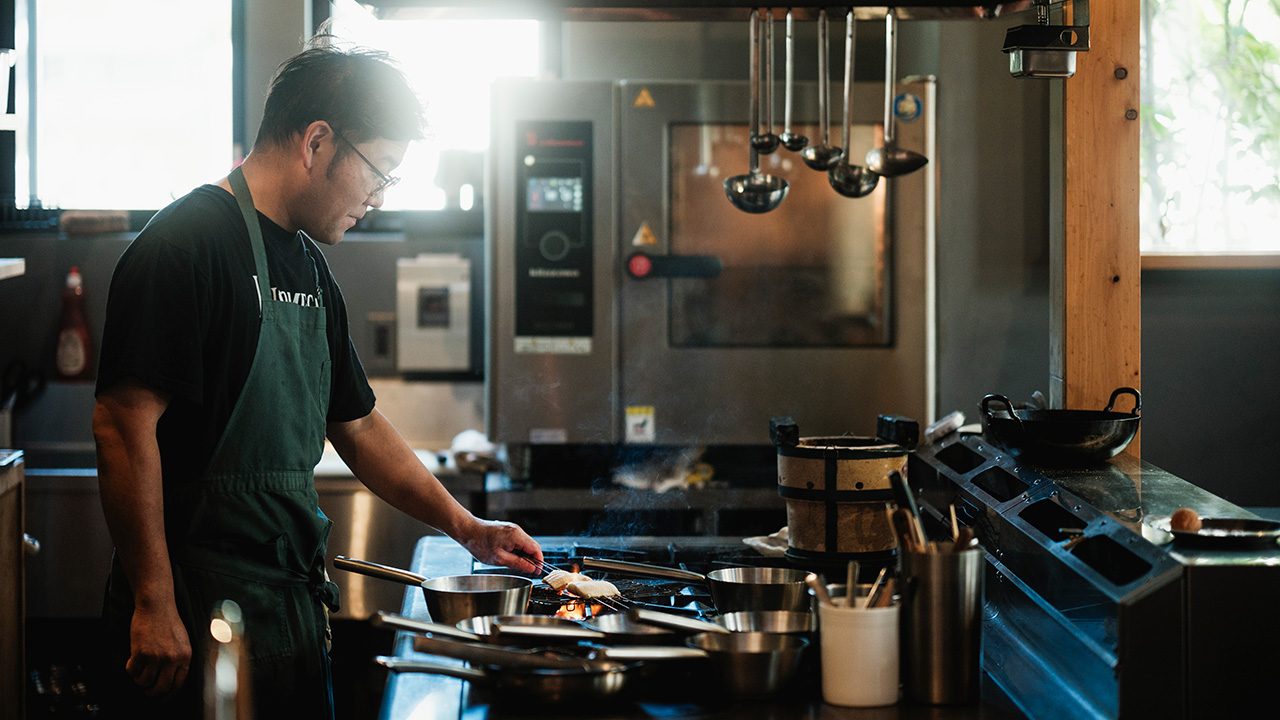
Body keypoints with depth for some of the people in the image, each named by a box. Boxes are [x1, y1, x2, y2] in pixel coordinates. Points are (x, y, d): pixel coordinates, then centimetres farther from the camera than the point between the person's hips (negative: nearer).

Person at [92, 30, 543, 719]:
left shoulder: (308, 266, 15)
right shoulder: (189, 243, -13)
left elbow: (357, 425, 24)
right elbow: (124, 424, -20)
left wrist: (467, 528, 20)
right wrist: (153, 604, -22)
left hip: (294, 604, 9)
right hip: (198, 621, -9)